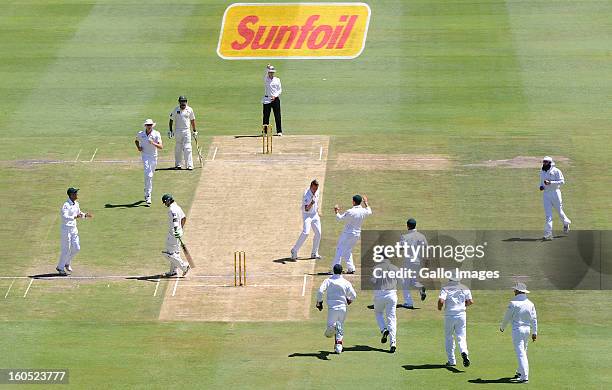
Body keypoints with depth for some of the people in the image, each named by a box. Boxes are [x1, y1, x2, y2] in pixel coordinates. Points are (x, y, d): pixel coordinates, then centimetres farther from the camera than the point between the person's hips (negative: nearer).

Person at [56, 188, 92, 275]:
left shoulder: (76, 204, 8)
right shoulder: (66, 205, -18)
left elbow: (79, 213, 24)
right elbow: (64, 217, -29)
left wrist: (85, 215, 5)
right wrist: (75, 217, -40)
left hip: (74, 229, 8)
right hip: (66, 229, -8)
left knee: (76, 248, 8)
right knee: (66, 250, -2)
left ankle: (67, 263, 28)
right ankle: (60, 268, 11)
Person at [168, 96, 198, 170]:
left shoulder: (189, 110, 3)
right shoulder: (175, 110, 0)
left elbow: (192, 120, 12)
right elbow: (171, 120, 5)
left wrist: (194, 131, 12)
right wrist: (170, 130, -1)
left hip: (187, 131, 0)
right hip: (178, 131, 0)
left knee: (187, 148, -6)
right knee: (178, 149, 5)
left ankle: (189, 165, -8)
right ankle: (178, 165, 13)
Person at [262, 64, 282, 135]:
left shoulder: (277, 80, 9)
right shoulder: (266, 79, 5)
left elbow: (280, 90, 5)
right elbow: (266, 74, -17)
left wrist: (275, 96, -9)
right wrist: (267, 68, -33)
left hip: (275, 99, 1)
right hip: (267, 99, -1)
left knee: (277, 116, -2)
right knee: (266, 116, -1)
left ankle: (279, 131, 3)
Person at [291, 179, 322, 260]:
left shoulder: (317, 191, -5)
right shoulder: (306, 195, -26)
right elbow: (306, 209, -31)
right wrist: (311, 204, -49)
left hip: (315, 214, 7)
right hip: (307, 215, -7)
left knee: (318, 233, 5)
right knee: (306, 232, -22)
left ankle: (314, 253, 17)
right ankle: (294, 251, -13)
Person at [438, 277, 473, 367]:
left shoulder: (445, 288, -3)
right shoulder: (465, 289, 6)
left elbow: (441, 300, -17)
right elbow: (470, 301, 2)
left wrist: (439, 307, 4)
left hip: (449, 315, -2)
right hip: (461, 315, 2)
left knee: (448, 338, 12)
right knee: (461, 337, 2)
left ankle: (451, 361, 13)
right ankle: (464, 352, -28)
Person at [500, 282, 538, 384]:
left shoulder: (513, 303, -12)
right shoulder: (530, 304, 5)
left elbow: (507, 317, -4)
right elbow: (534, 319, 5)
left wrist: (502, 327, 14)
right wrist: (534, 332, 11)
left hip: (517, 330, -6)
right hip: (527, 330, 6)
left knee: (520, 353, -9)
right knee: (523, 352, 22)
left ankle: (524, 376, -16)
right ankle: (520, 372, 33)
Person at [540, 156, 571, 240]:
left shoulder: (556, 171, -7)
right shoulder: (542, 172, 13)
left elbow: (562, 181, -14)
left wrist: (550, 182, -23)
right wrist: (541, 186, 2)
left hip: (555, 193, -4)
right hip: (546, 194, 4)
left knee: (559, 211, 8)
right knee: (548, 214, -4)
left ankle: (566, 223, 39)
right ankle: (548, 233, -10)